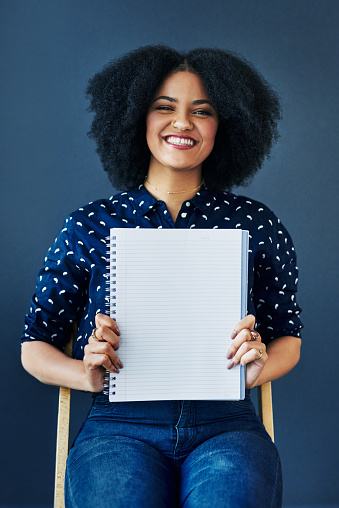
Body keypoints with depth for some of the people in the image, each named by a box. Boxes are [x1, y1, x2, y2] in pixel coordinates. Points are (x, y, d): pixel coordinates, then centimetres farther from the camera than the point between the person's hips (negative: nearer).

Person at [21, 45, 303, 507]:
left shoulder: (256, 225, 8)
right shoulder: (89, 226, 7)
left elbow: (288, 338, 16)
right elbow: (35, 346, 11)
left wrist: (259, 365, -7)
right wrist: (86, 374, -10)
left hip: (225, 429, 1)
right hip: (119, 428, 0)